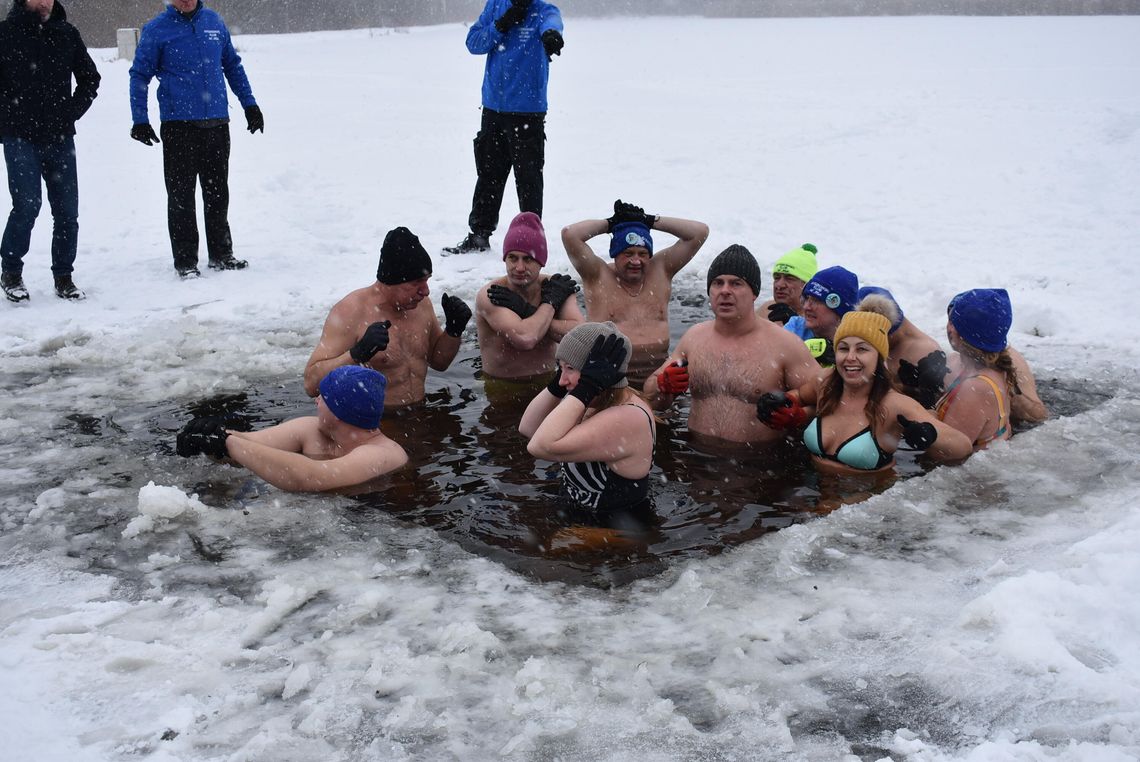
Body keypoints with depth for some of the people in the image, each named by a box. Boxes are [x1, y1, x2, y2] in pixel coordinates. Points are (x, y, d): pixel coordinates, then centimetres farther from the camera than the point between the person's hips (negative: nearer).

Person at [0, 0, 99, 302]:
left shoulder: (67, 34, 7)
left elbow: (90, 78, 17)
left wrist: (71, 112, 5)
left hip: (60, 138, 3)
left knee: (67, 210, 2)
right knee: (28, 204, -13)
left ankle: (63, 277, 14)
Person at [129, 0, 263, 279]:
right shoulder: (156, 30, -2)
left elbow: (233, 65, 18)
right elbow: (139, 76, 2)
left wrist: (249, 104, 15)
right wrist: (139, 120, -4)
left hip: (216, 123, 3)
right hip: (178, 126, -3)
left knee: (217, 193, 12)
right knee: (181, 196, 1)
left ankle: (221, 254, 23)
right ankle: (185, 261, 8)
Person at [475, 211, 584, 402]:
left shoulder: (557, 287, 0)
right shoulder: (489, 295, -13)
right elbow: (525, 338, -29)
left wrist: (527, 312, -19)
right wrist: (550, 302, -13)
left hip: (548, 384, 3)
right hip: (502, 391, -3)